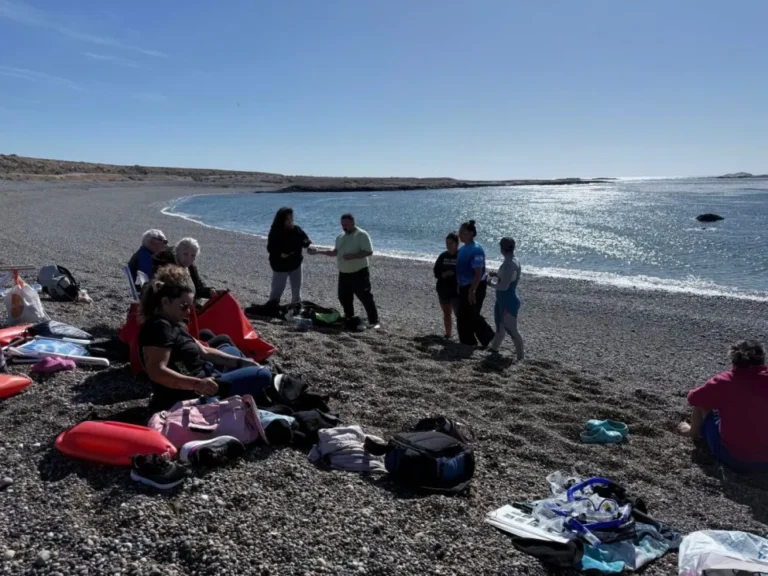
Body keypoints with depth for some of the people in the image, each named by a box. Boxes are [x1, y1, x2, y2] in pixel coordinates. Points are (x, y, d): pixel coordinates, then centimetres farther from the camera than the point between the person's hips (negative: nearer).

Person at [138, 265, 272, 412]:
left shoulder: (173, 324, 13)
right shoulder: (159, 327, -20)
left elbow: (204, 351, 14)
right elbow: (156, 372, -31)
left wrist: (240, 362, 8)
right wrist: (197, 384, -40)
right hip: (188, 395, -12)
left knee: (231, 350, 31)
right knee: (262, 375, -14)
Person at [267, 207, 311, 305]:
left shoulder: (296, 230, -5)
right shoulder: (275, 233, -15)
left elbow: (304, 240, -1)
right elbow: (270, 248, -14)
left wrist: (307, 242, -25)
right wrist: (280, 254, -30)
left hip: (295, 264, 4)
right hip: (280, 266, -4)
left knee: (296, 289, 17)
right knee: (277, 290, 3)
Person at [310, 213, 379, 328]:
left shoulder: (362, 235, -12)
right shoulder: (341, 237, 12)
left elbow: (369, 252, -20)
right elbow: (335, 252, 20)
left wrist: (352, 256, -29)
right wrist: (318, 252, 10)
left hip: (359, 273, -8)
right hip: (344, 273, 8)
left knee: (365, 297, -9)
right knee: (344, 297, 14)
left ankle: (374, 321, -4)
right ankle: (349, 319, 32)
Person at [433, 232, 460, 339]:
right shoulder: (443, 256, 8)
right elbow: (436, 271, 7)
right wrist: (443, 274, -13)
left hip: (456, 291, -5)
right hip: (443, 290, 5)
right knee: (446, 314, 15)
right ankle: (448, 334, 27)